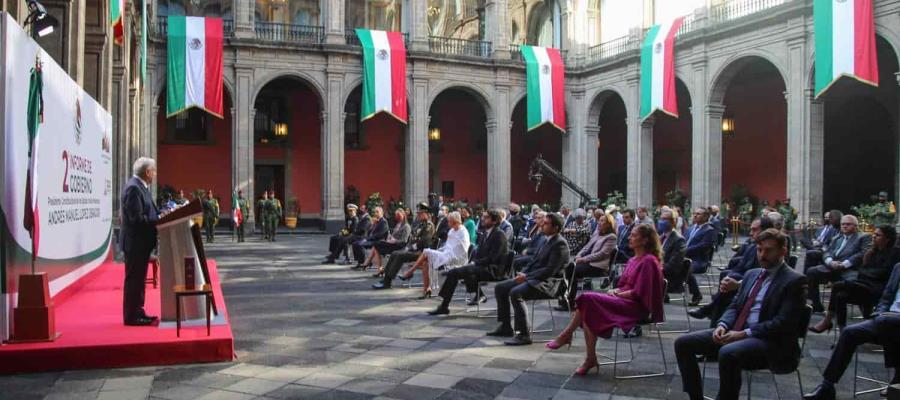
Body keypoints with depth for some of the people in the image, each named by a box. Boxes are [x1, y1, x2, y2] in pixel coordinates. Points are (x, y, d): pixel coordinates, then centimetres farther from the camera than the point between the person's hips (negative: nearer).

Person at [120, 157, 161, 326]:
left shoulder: (141, 187, 12)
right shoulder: (133, 188, -18)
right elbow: (137, 218, -24)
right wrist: (159, 220, -19)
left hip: (141, 242, 10)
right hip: (135, 242, -10)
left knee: (139, 278, 16)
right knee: (133, 279, -3)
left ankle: (138, 312, 24)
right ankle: (131, 316, 4)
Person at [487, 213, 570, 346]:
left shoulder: (560, 244, -14)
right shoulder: (547, 241, 16)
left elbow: (550, 270, -22)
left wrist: (527, 276, -20)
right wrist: (523, 273, 2)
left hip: (547, 282, -10)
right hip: (533, 278, 10)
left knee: (515, 293, -32)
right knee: (500, 288, 5)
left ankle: (524, 335, -24)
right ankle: (505, 327, 12)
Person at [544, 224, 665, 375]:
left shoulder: (648, 261, -9)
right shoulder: (632, 260, 17)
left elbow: (638, 293, -15)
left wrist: (617, 293, -9)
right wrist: (615, 290, -1)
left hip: (636, 307, -8)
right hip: (623, 300, 8)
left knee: (588, 300, -24)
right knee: (589, 313, -18)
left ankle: (566, 336, -11)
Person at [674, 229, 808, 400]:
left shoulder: (794, 281, -5)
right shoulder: (751, 274, 19)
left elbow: (783, 323, -14)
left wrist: (745, 333, -19)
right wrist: (722, 325, -4)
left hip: (769, 341, -8)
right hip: (736, 332, 8)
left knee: (728, 353, -38)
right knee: (683, 343, -5)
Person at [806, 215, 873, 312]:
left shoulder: (864, 237, 12)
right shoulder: (836, 239, 29)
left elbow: (863, 253, -5)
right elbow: (827, 253, 18)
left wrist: (844, 264, -16)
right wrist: (831, 262, -8)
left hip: (850, 269, -5)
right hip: (832, 268, 5)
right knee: (811, 272, -16)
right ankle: (816, 305, -11)